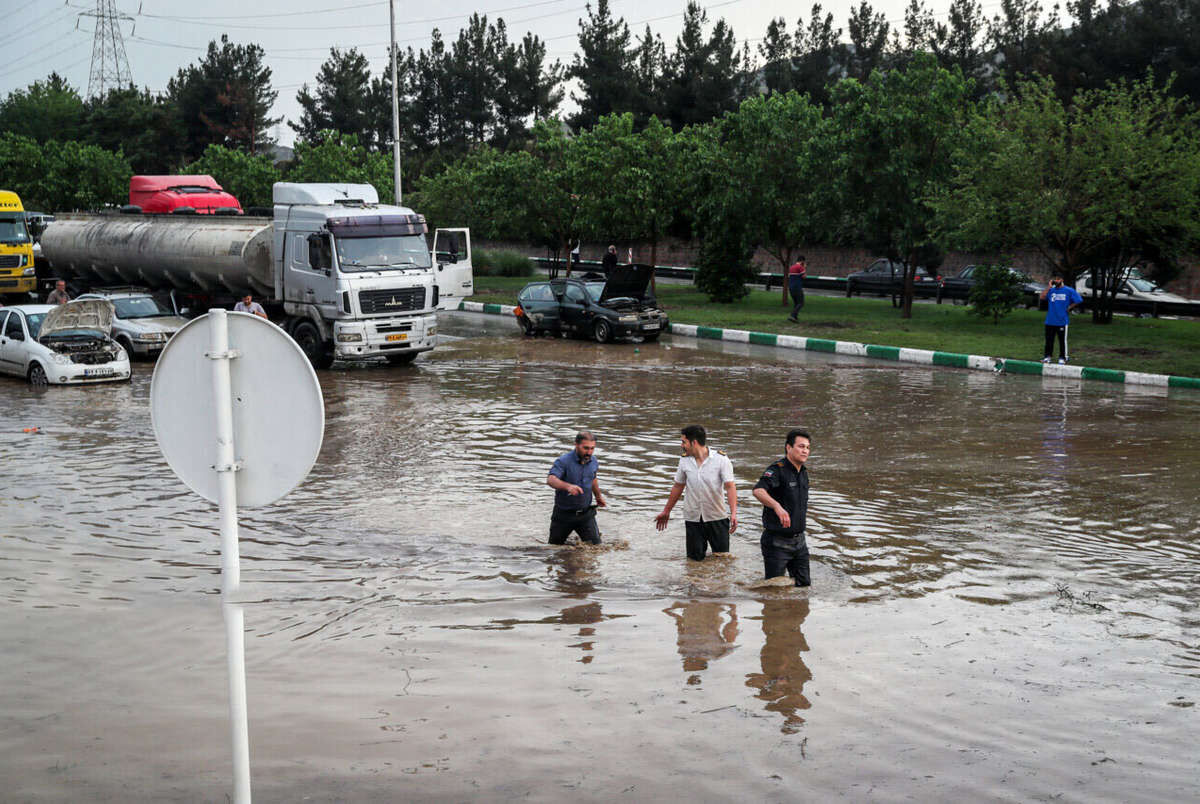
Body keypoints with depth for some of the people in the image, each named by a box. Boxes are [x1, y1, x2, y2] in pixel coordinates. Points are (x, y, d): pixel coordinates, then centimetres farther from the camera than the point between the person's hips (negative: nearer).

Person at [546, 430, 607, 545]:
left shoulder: (594, 462, 0)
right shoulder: (563, 461, -19)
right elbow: (550, 480, -35)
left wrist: (598, 496, 35)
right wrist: (568, 486, -52)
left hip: (586, 513, 3)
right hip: (564, 514, -3)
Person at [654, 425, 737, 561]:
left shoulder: (721, 459, -10)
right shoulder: (684, 461, 2)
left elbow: (730, 487, -13)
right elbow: (678, 487, 14)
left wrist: (733, 513, -25)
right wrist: (666, 511, 19)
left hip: (717, 518, -3)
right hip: (693, 518, 3)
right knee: (695, 558, 3)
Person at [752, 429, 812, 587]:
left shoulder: (803, 473, 10)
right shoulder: (777, 469, -17)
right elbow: (758, 491, -36)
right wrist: (777, 507, -51)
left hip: (799, 541, 7)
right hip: (777, 542, -7)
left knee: (804, 584, 10)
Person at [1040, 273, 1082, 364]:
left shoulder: (1069, 291, 0)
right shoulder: (1051, 290, 8)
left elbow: (1078, 301, 3)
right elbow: (1042, 297, -8)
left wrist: (1069, 308, 0)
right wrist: (1049, 286, -7)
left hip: (1062, 321, -3)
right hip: (1050, 321, 3)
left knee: (1062, 340, 2)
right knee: (1049, 339, 7)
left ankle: (1062, 357, 9)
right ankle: (1047, 356, 15)